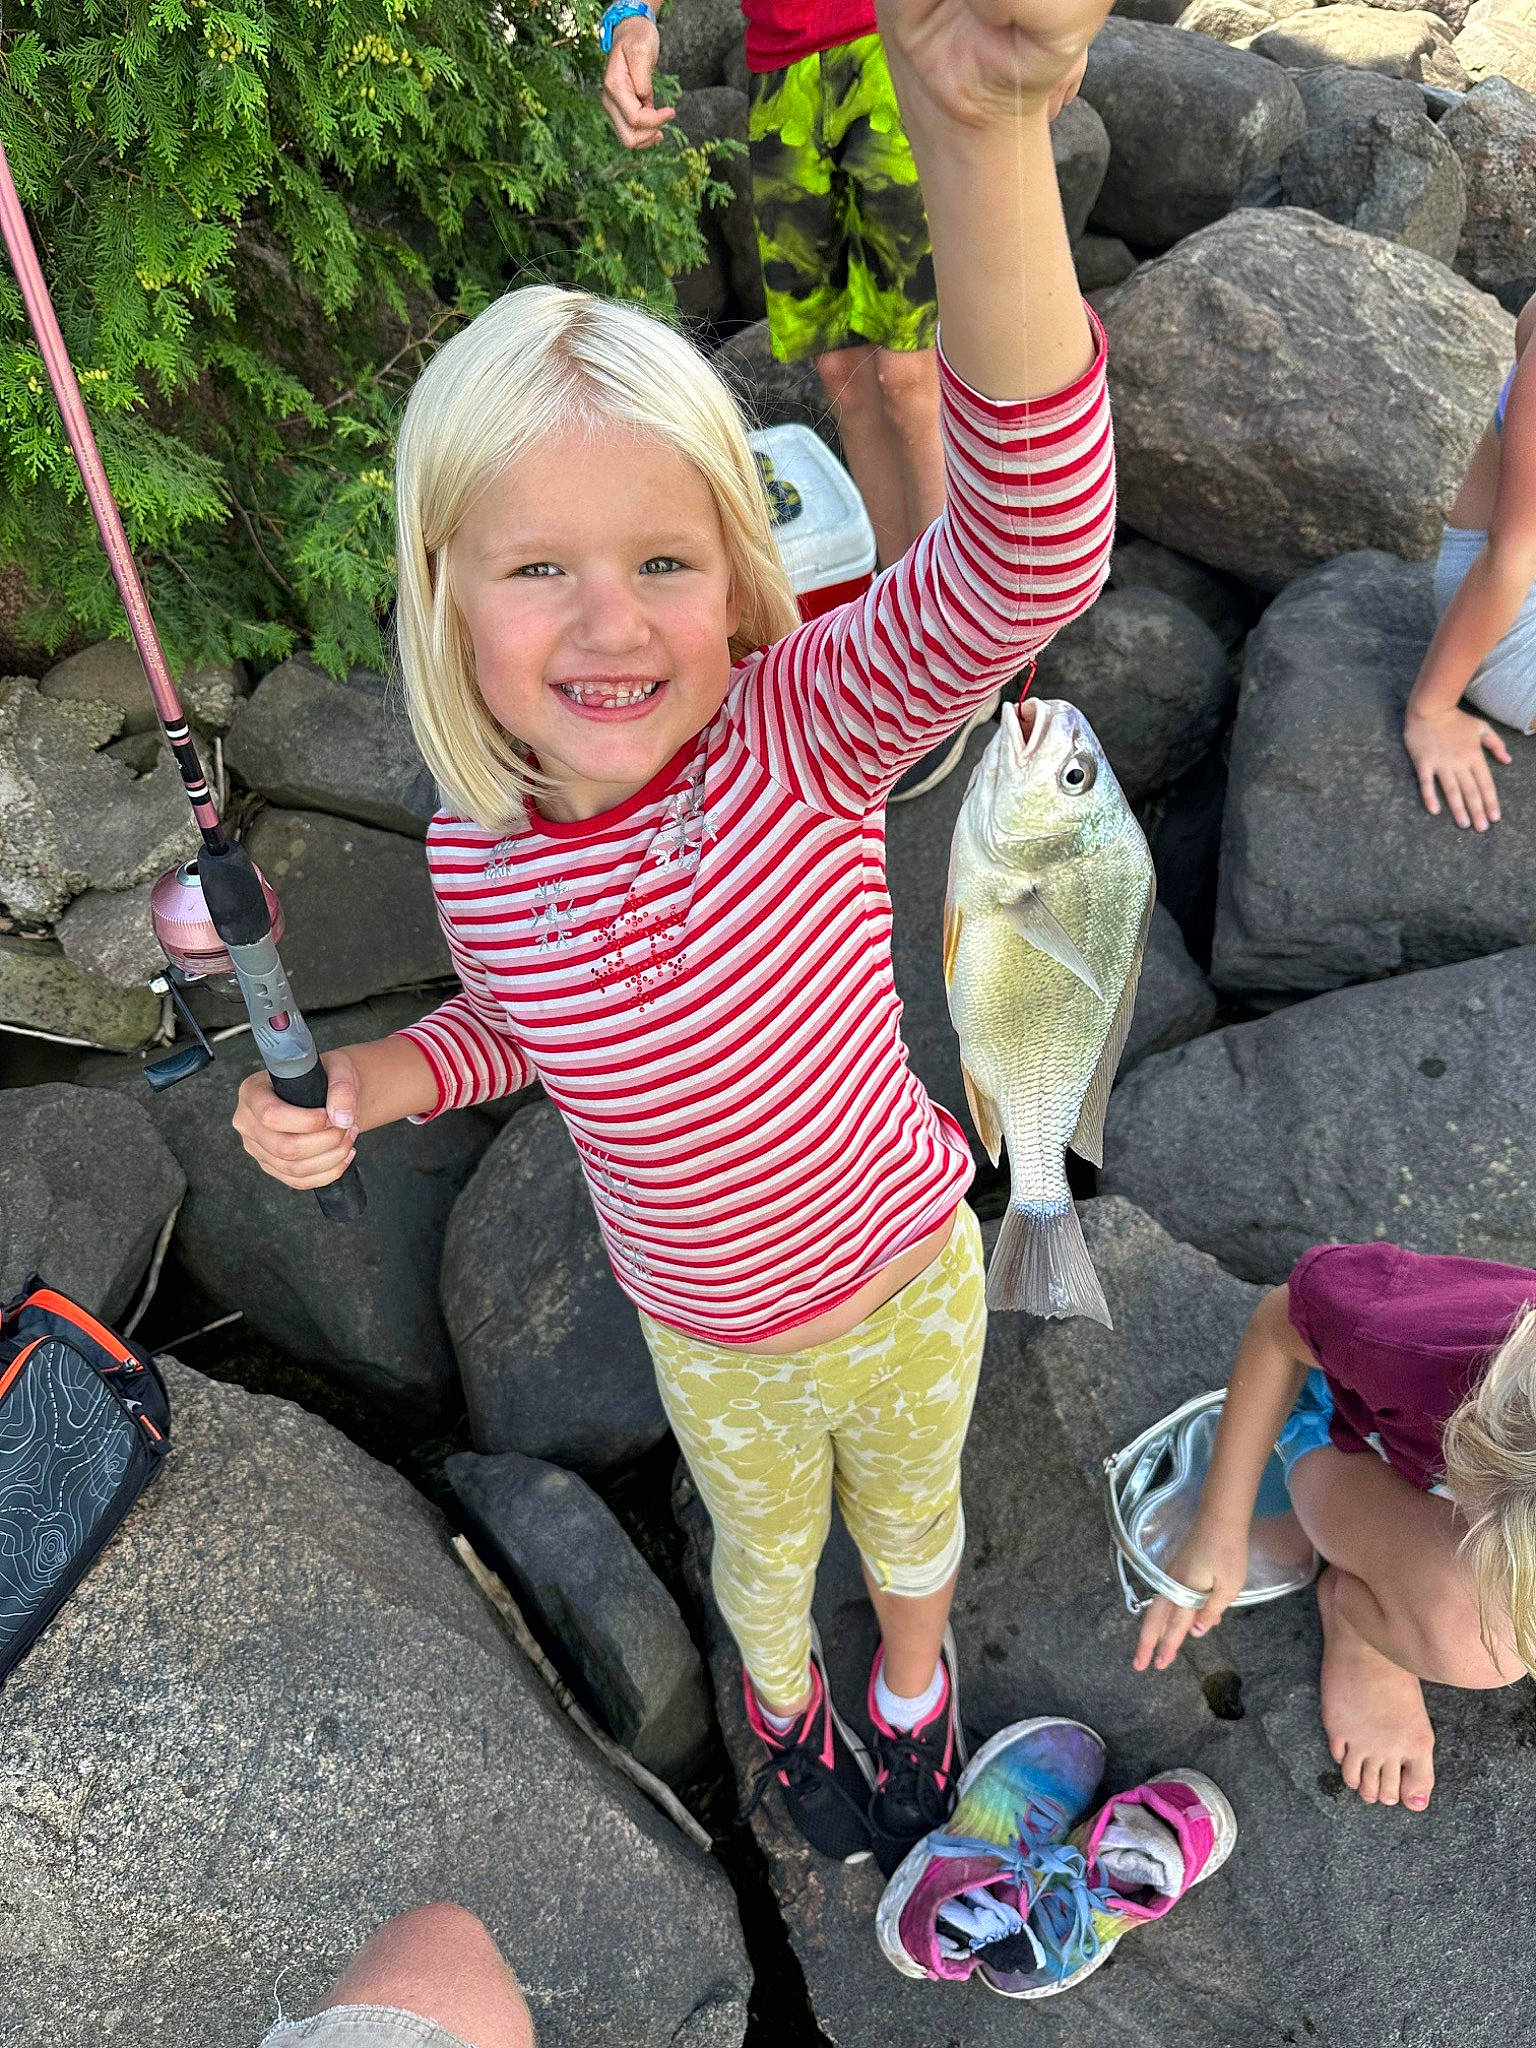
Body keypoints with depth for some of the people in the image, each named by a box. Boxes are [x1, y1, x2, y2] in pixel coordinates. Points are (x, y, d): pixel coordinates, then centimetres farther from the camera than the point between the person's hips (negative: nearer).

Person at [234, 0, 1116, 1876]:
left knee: (910, 1514, 30)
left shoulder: (806, 727, -31)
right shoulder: (475, 854, -21)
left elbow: (1030, 553, -51)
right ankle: (785, 1702, 68)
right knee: (766, 1546, 31)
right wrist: (362, 1082, -20)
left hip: (907, 1278, -1)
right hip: (712, 1342, 2)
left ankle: (915, 1671, 67)